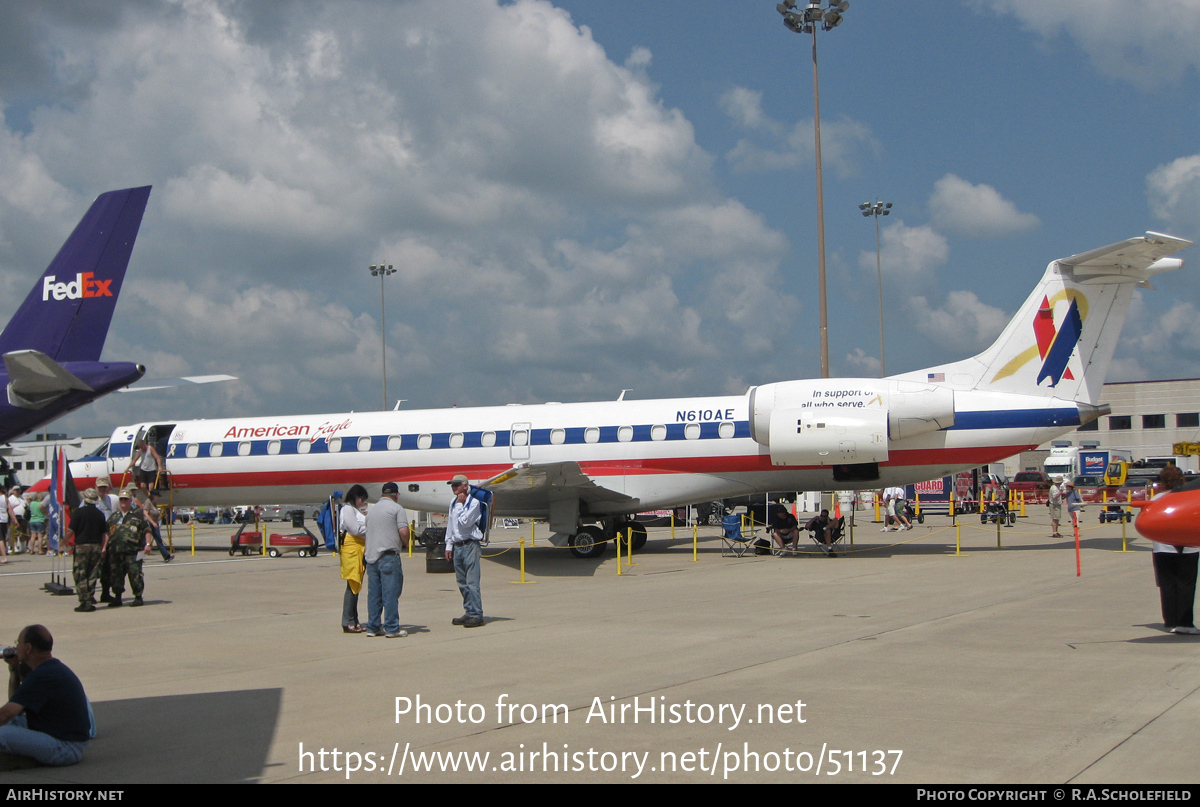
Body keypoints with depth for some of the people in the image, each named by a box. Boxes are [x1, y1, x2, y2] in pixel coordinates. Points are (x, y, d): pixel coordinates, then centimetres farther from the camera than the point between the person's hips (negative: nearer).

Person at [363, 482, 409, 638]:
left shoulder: (372, 509, 19)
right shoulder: (396, 508, -4)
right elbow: (403, 531, -13)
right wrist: (406, 544, 4)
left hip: (371, 555, 7)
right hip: (388, 555, -7)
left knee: (373, 593, 9)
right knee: (391, 592, -5)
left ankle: (372, 627, 12)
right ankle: (392, 628, -5)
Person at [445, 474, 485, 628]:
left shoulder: (474, 502, -8)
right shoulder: (453, 503, 14)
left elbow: (464, 522, -18)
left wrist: (460, 504, -9)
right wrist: (449, 546, 17)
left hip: (470, 545, -7)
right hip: (457, 546, 7)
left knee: (472, 582, -9)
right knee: (462, 582, 9)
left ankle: (476, 615, -6)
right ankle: (469, 613, 16)